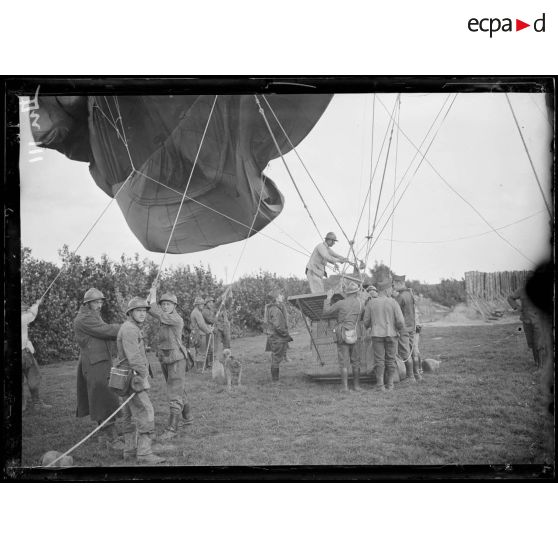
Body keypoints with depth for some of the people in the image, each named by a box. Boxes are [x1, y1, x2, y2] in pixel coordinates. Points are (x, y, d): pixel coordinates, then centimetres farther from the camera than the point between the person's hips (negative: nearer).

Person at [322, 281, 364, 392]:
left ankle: (345, 386, -1)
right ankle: (356, 385, 14)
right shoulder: (360, 304, 1)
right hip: (355, 336, 2)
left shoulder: (341, 304, -8)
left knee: (344, 362, 1)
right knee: (356, 362, 12)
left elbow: (325, 312, -1)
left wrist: (328, 298, 10)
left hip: (342, 336, -2)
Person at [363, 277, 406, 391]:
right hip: (391, 334, 0)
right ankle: (390, 384, 14)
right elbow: (400, 321, -10)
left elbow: (366, 322, 2)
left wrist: (369, 327, 24)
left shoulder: (371, 303, -3)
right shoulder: (393, 302, -8)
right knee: (390, 359, 10)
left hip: (377, 335, 1)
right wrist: (400, 329, 11)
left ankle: (380, 385, 1)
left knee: (379, 360, 3)